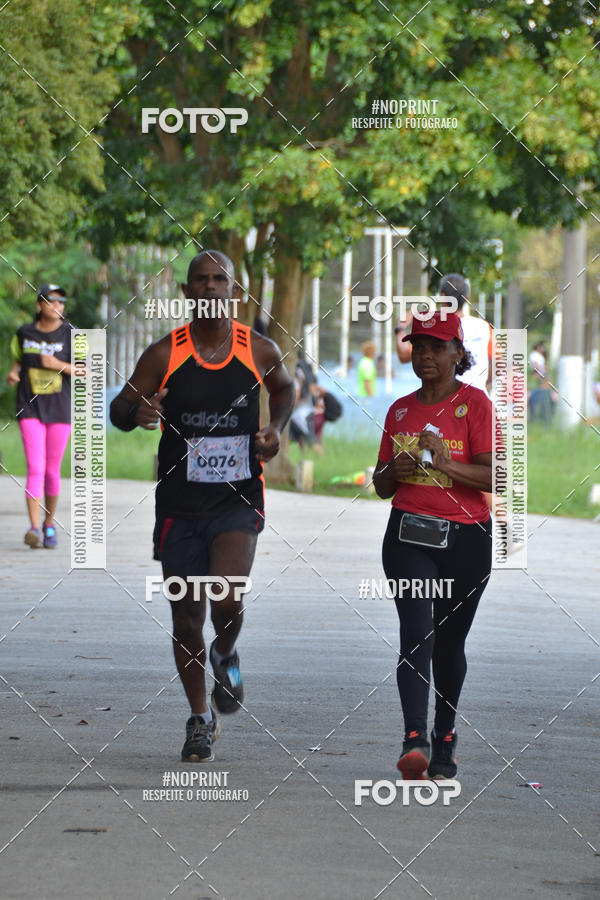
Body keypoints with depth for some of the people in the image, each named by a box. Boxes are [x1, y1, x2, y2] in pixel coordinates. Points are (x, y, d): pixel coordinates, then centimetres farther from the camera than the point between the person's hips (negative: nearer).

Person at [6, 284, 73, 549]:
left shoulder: (71, 335, -3)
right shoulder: (24, 333, 3)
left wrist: (59, 365, -19)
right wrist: (13, 373, -2)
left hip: (59, 410, 0)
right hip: (30, 409, 0)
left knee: (52, 472, 8)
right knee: (35, 470, -14)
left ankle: (49, 525, 27)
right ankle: (34, 529, -21)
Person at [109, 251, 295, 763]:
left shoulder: (260, 351, 0)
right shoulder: (164, 355, -4)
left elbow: (284, 388, 21)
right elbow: (119, 409, 2)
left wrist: (276, 429, 2)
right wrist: (136, 413, -22)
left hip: (238, 503, -1)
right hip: (180, 505, 1)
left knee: (225, 599, -22)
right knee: (186, 619, 7)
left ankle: (225, 655, 14)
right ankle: (200, 718, 28)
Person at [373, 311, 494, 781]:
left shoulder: (475, 403, -2)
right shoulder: (400, 410, 12)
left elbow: (494, 476, -11)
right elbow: (382, 487, 19)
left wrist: (445, 463, -25)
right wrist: (393, 471, -4)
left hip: (466, 536, -2)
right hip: (409, 535, 2)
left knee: (450, 640, 8)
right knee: (416, 633, -14)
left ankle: (445, 737, 26)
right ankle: (415, 741, -24)